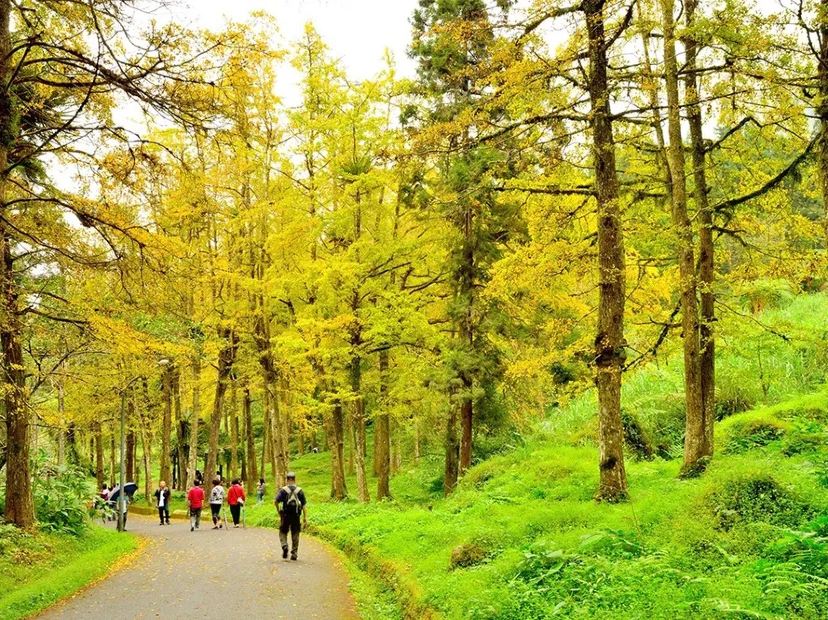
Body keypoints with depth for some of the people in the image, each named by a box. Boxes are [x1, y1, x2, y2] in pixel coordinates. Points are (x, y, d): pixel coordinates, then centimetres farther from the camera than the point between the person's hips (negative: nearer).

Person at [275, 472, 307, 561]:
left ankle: (284, 546, -9)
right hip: (296, 516, 1)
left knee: (283, 532, 15)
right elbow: (304, 505, 0)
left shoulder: (283, 490, -2)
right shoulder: (300, 490, 3)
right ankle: (294, 553, 10)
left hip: (286, 516, -1)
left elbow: (276, 501, -14)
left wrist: (279, 512, 0)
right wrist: (305, 518, 0)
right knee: (295, 535, 11)